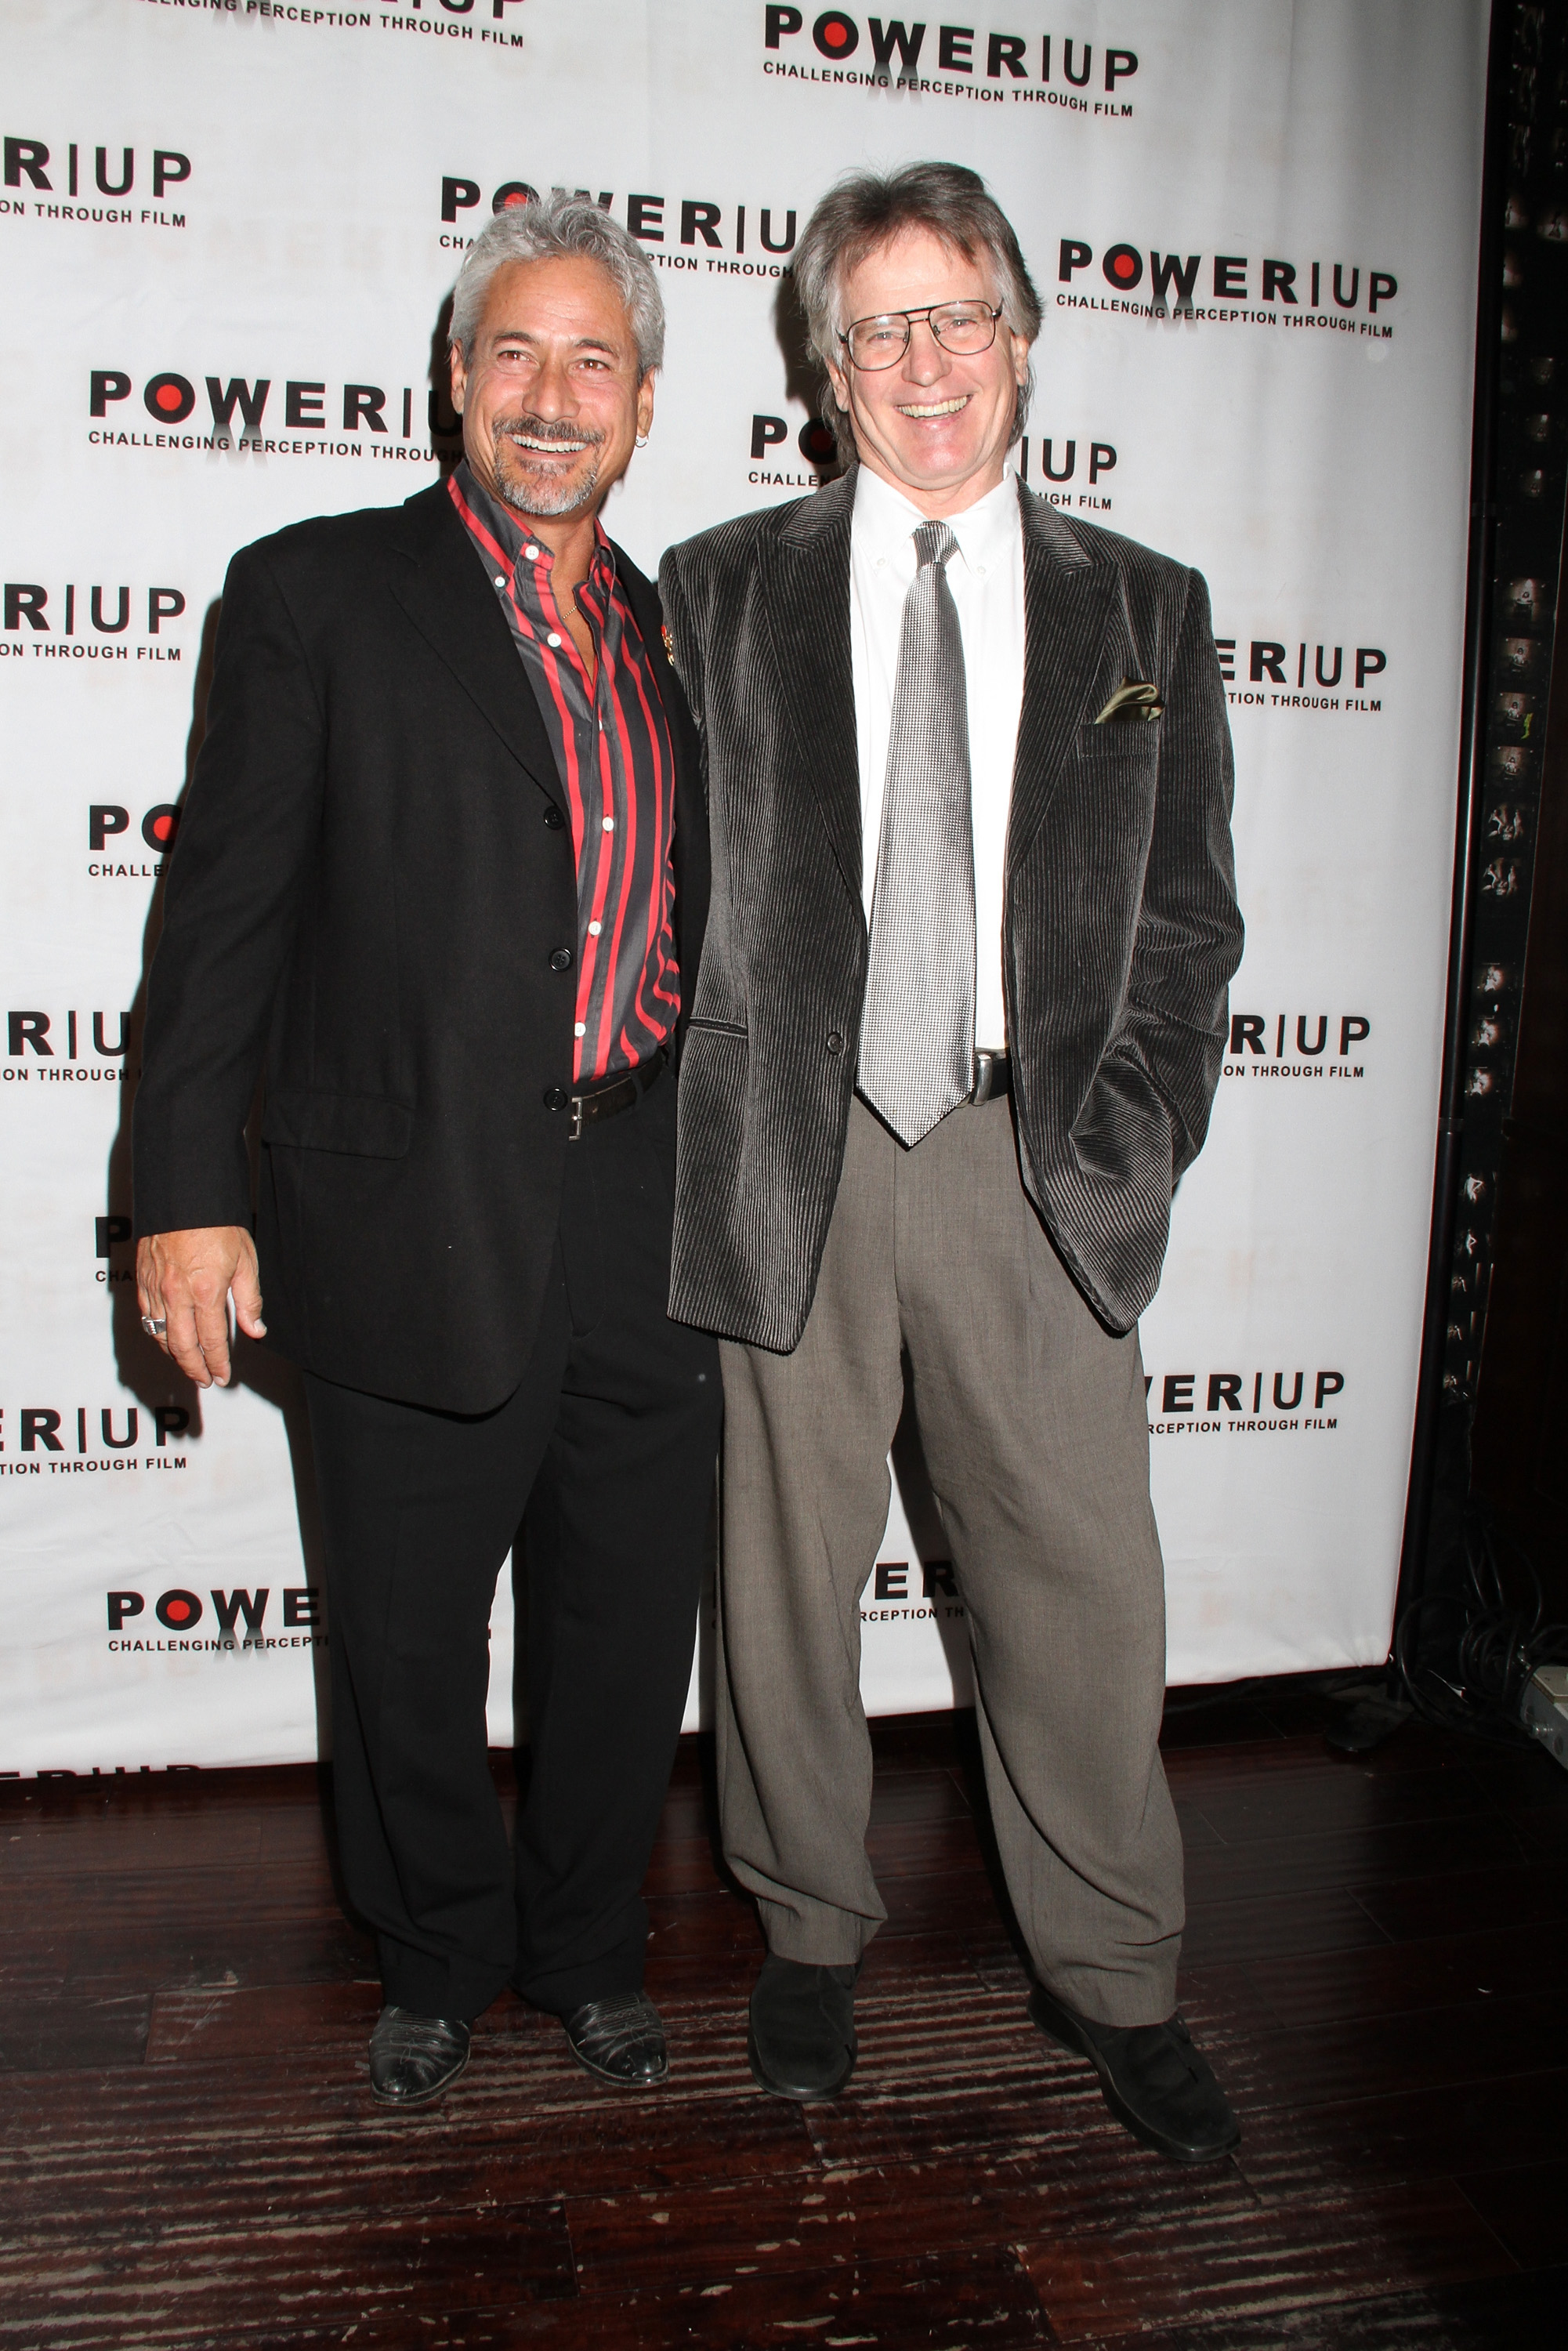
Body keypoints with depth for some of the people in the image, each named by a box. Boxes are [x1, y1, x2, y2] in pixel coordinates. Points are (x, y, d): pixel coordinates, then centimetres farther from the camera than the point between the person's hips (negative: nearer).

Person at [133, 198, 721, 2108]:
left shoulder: (676, 633, 13)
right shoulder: (315, 593, -1)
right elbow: (226, 912, -5)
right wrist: (186, 1189, -10)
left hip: (650, 1223, 4)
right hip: (422, 1218, -4)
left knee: (628, 1626, 15)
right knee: (410, 1641, 12)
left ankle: (588, 1947, 39)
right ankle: (437, 1962, 38)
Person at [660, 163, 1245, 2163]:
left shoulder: (1145, 611, 10)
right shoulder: (721, 591, 8)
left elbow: (1184, 917, 8)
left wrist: (1126, 1141, -3)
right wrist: (706, 1140, -1)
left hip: (1039, 1169, 1)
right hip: (793, 1160, 0)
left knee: (1083, 1585, 5)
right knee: (786, 1573, 10)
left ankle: (1110, 1976, 27)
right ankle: (811, 1931, 34)